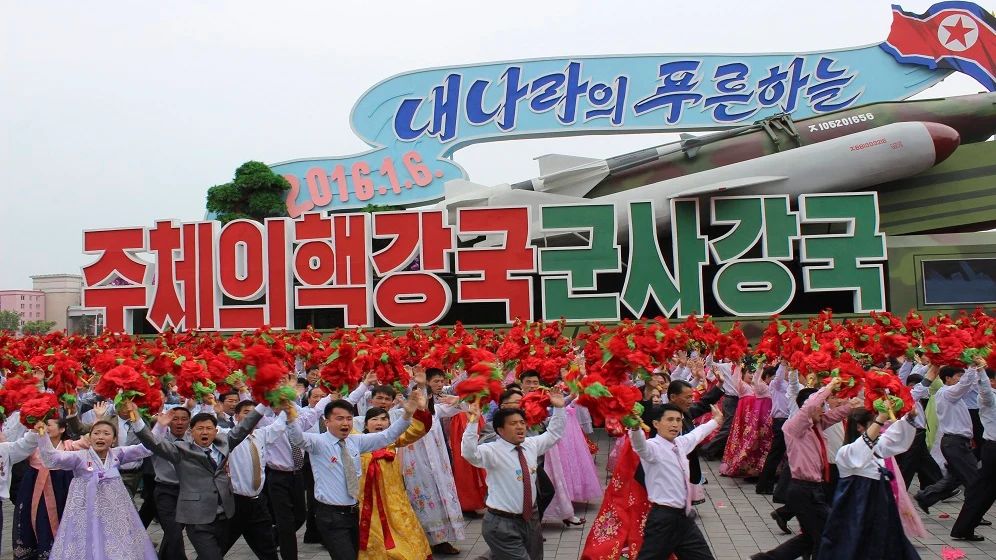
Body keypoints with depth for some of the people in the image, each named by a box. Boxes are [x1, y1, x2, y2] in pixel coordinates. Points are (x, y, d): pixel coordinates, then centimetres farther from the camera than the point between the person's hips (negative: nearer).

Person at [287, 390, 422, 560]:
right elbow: (298, 438, -28)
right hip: (331, 515, -6)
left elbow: (387, 436, 0)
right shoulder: (318, 442, -9)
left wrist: (407, 415, -15)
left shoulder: (356, 441, 5)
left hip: (354, 512, 6)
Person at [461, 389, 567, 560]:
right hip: (503, 524, -7)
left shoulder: (531, 445, 4)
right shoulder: (492, 451, -15)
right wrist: (473, 422, -40)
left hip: (531, 518, 7)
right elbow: (469, 453, -31)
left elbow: (553, 434, 17)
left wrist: (558, 409, 5)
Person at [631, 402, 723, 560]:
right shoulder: (653, 447, -15)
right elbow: (640, 445, -38)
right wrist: (636, 427, -59)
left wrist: (715, 420, 47)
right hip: (663, 519, -8)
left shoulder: (681, 443, 10)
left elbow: (697, 434, 31)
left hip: (684, 517, 8)